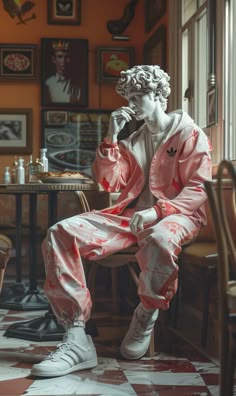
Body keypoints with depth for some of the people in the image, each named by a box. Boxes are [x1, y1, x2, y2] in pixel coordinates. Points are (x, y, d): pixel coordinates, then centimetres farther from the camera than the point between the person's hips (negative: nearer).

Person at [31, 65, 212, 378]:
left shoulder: (189, 133, 4)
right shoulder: (133, 140, 23)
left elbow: (199, 188, -8)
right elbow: (110, 183, 13)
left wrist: (157, 211, -23)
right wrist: (111, 137, 4)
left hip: (175, 214, -5)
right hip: (131, 214, 6)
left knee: (159, 239, -46)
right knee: (61, 234, -20)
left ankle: (145, 318, -16)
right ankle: (76, 338, -30)